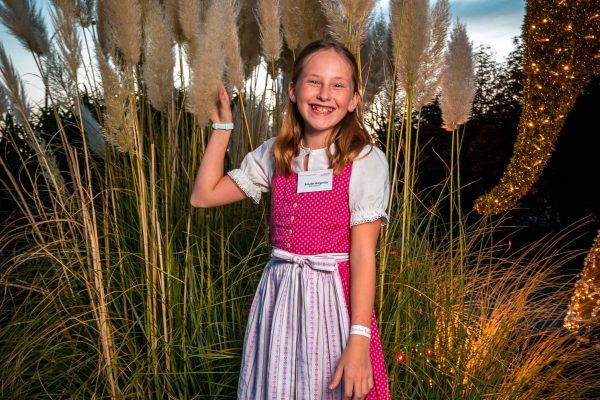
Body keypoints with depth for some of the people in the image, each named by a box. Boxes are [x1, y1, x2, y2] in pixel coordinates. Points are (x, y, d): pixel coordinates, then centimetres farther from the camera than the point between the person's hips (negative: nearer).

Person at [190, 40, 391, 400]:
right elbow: (204, 195, 7)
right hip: (278, 296, 5)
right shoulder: (275, 155, 4)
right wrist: (223, 126, 6)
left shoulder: (366, 161, -10)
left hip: (334, 298, -4)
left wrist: (359, 340, -18)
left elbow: (363, 254, -14)